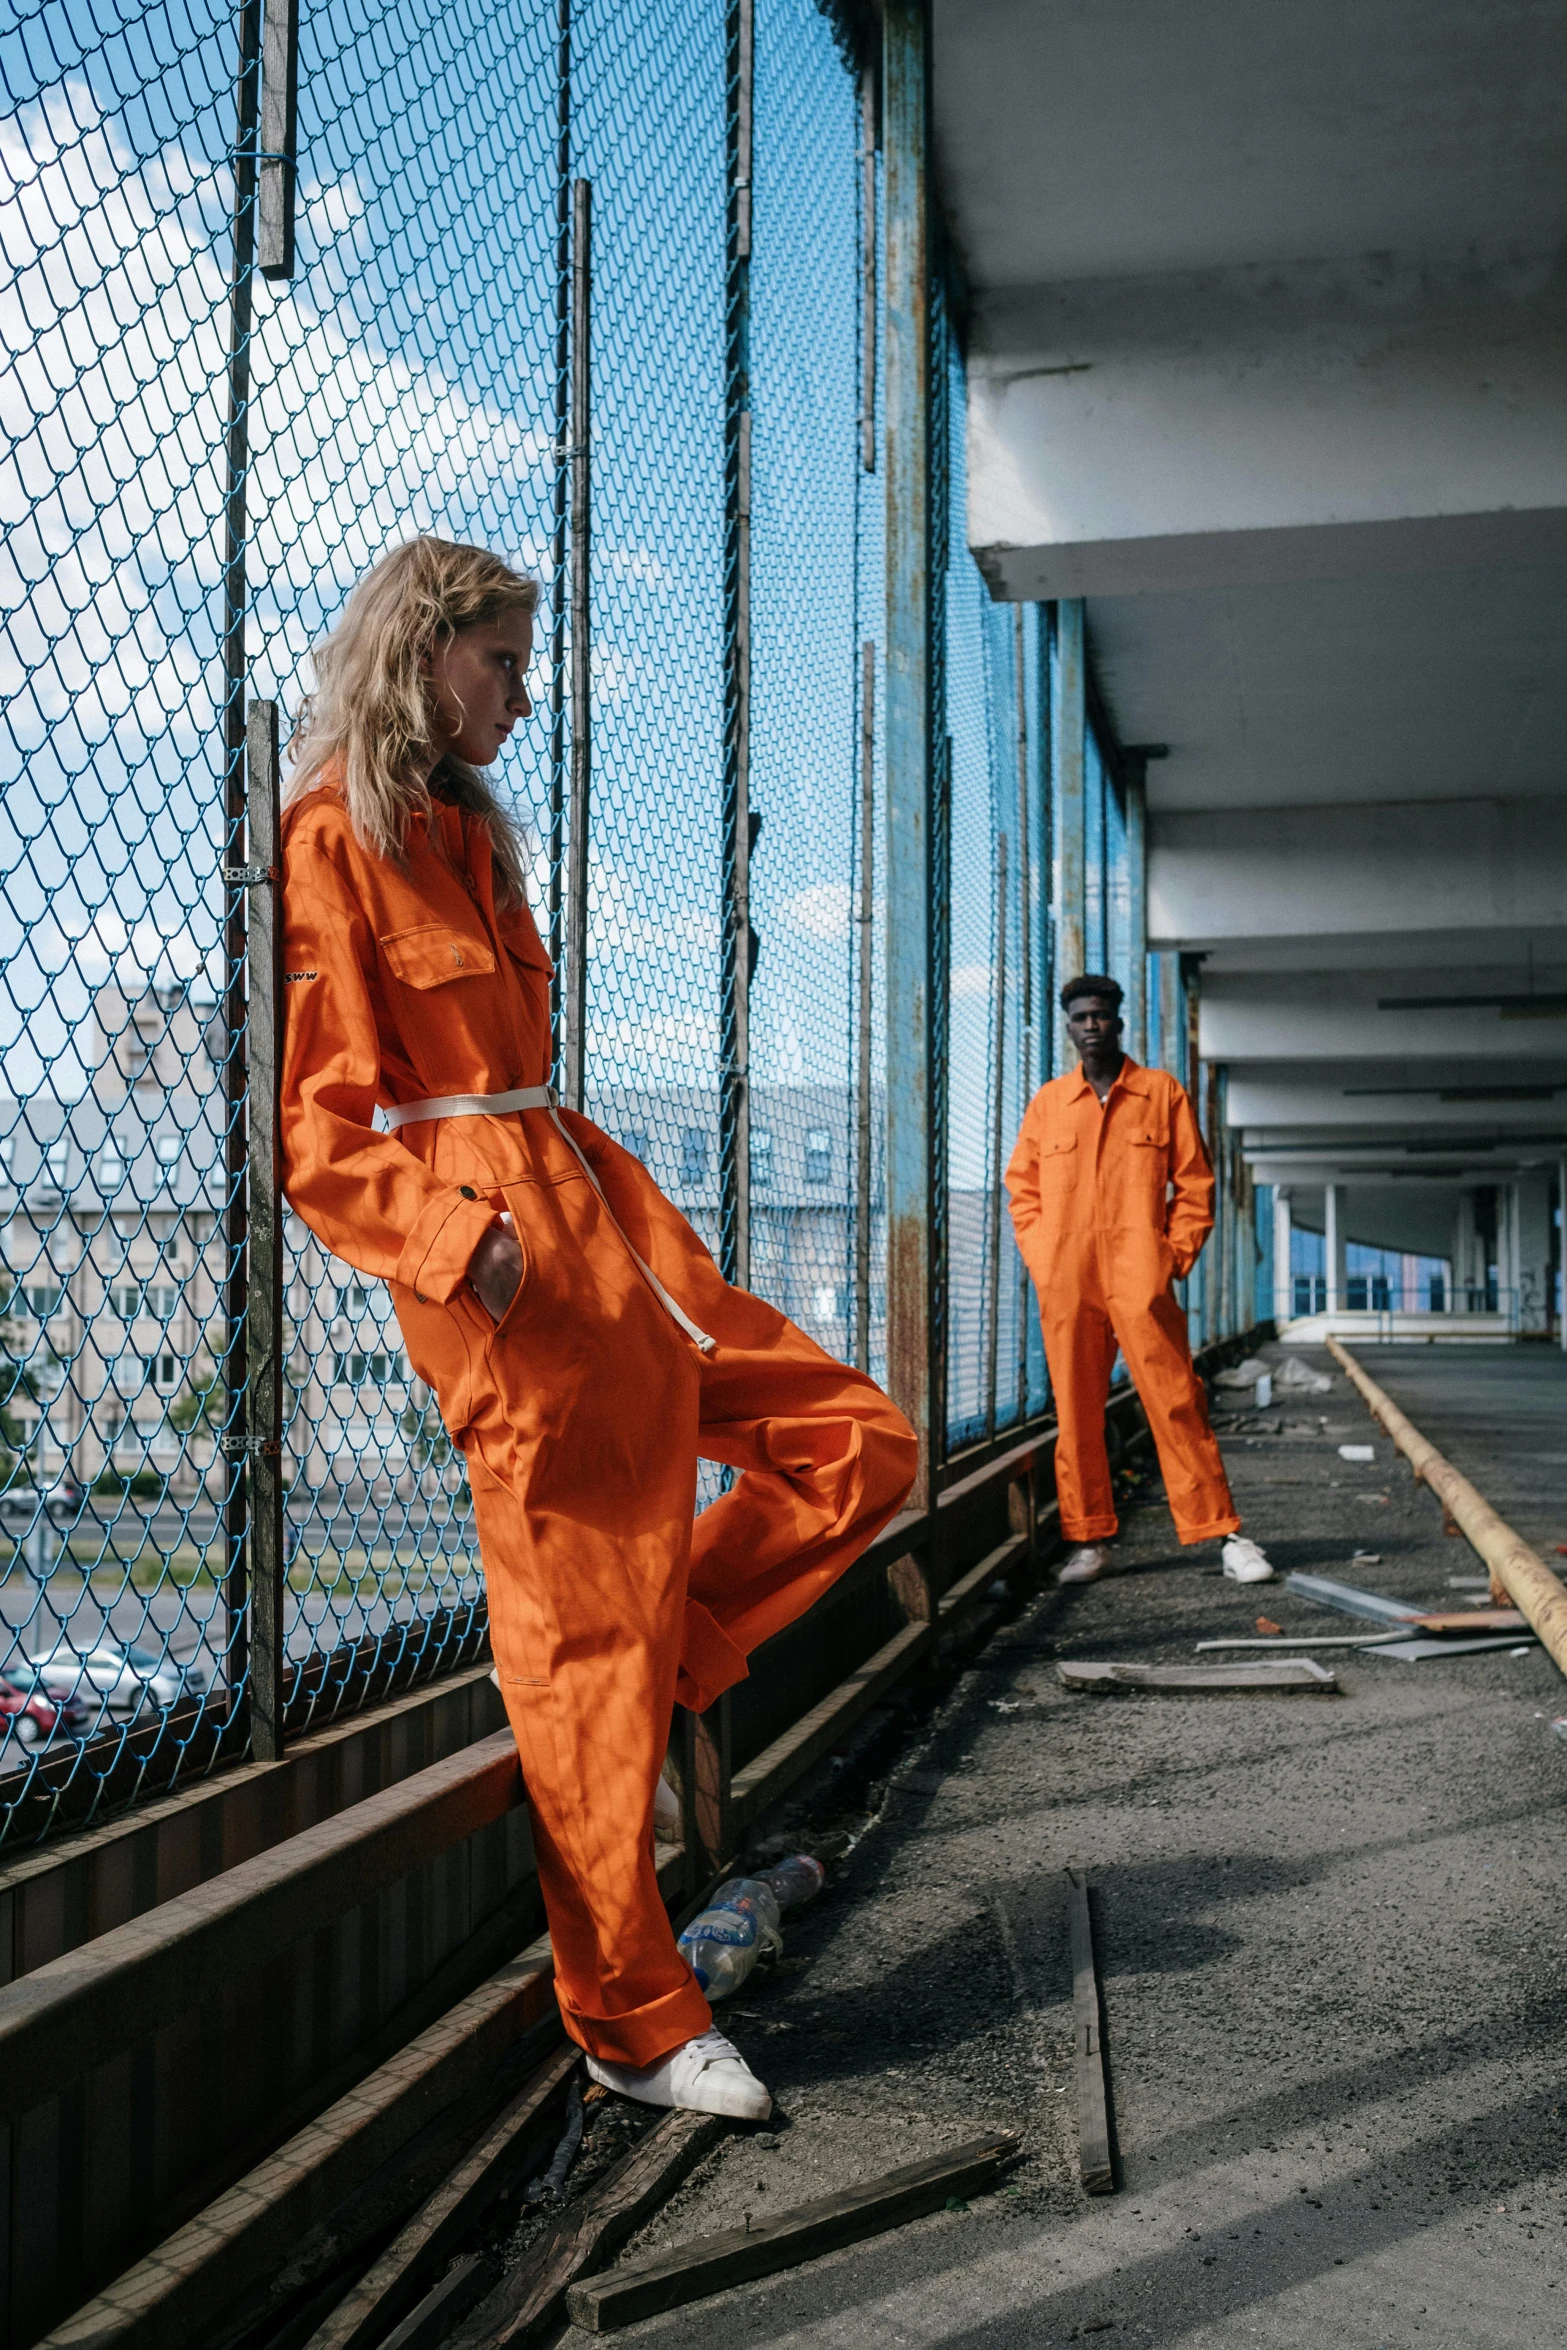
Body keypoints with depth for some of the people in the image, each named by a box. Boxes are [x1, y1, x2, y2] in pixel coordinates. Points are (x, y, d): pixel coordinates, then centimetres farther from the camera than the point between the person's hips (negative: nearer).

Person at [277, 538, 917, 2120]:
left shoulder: (462, 834, 19)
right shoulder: (335, 836, -8)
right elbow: (320, 1124, -13)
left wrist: (589, 1208, 17)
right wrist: (454, 1236, -25)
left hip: (599, 1217, 9)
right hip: (511, 1269, -9)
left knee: (858, 1441, 8)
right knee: (582, 1643, -2)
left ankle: (660, 1663, 16)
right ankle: (633, 2022, 12)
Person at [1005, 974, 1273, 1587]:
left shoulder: (1163, 1093, 9)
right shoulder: (1047, 1102, 14)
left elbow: (1194, 1183, 9)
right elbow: (1022, 1188, 16)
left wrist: (1176, 1256, -2)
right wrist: (1041, 1261, 4)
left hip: (1141, 1281, -2)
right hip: (1065, 1285, 2)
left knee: (1176, 1405, -5)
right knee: (1075, 1413, 4)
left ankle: (1224, 1536, 0)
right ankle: (1091, 1541, 12)